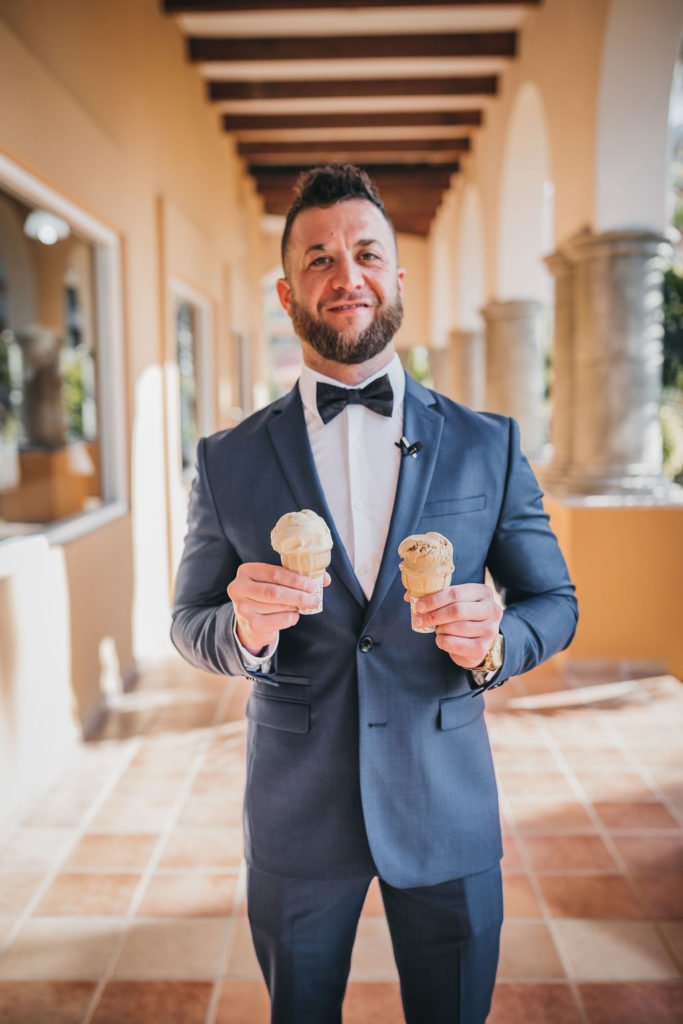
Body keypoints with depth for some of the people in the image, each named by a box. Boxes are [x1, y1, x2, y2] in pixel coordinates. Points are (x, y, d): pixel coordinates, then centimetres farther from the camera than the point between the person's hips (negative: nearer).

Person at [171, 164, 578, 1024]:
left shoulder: (489, 445, -4)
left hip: (447, 813, 1)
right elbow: (189, 622, 3)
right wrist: (244, 630, -20)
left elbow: (554, 600, 3)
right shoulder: (228, 461, -4)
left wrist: (495, 644, -19)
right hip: (294, 820, 0)